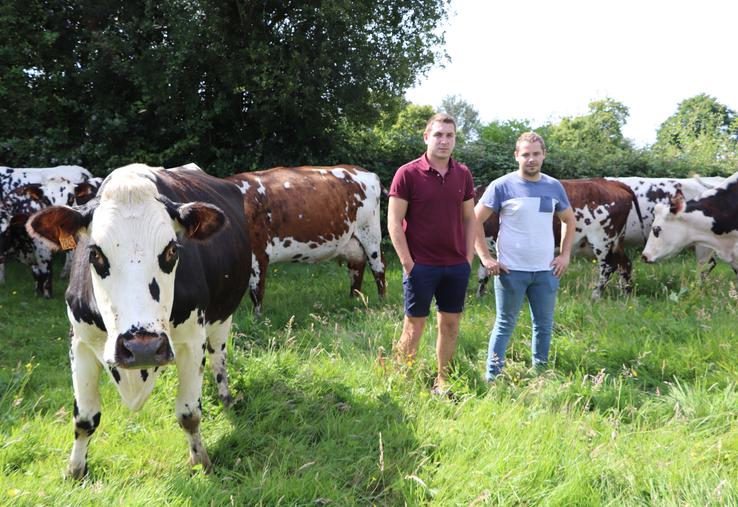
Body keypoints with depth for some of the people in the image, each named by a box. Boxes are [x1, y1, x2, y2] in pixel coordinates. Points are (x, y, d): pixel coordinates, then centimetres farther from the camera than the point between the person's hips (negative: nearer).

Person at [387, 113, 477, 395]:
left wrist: (468, 258, 6)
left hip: (457, 265, 5)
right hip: (421, 265, -4)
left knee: (450, 324, 11)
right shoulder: (408, 174, -7)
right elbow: (394, 221, -7)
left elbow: (469, 219, 14)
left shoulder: (463, 175, 7)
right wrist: (407, 262, -11)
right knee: (414, 326, 2)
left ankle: (443, 381, 23)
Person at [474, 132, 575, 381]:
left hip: (546, 270, 4)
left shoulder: (554, 187, 6)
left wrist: (565, 254, 10)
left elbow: (569, 219, 21)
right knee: (505, 325, 2)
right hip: (511, 270, -4)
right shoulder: (502, 186, -7)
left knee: (544, 325, 12)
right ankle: (492, 379, 10)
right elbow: (474, 221, -6)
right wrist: (485, 258, -12)